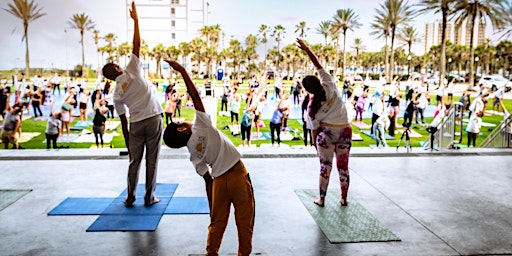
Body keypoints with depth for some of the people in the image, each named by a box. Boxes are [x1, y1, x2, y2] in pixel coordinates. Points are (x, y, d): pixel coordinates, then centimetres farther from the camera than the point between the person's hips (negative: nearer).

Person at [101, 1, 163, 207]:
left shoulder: (117, 95, 5)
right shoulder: (132, 70, -2)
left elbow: (124, 122, 7)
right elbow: (137, 45, -1)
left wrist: (127, 142, 15)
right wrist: (135, 20, 6)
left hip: (136, 124, 2)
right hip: (154, 118, -2)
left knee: (134, 161, 13)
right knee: (152, 160, 5)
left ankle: (130, 198, 17)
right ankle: (149, 197, 12)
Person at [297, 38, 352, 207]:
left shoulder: (313, 105, -14)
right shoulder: (329, 85, -13)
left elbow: (314, 128, -7)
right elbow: (319, 66, -4)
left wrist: (315, 143, 7)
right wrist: (307, 49, -4)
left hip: (326, 133, -2)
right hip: (345, 131, 3)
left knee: (325, 166, 10)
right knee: (343, 166, 12)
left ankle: (322, 199, 17)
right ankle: (344, 199, 21)